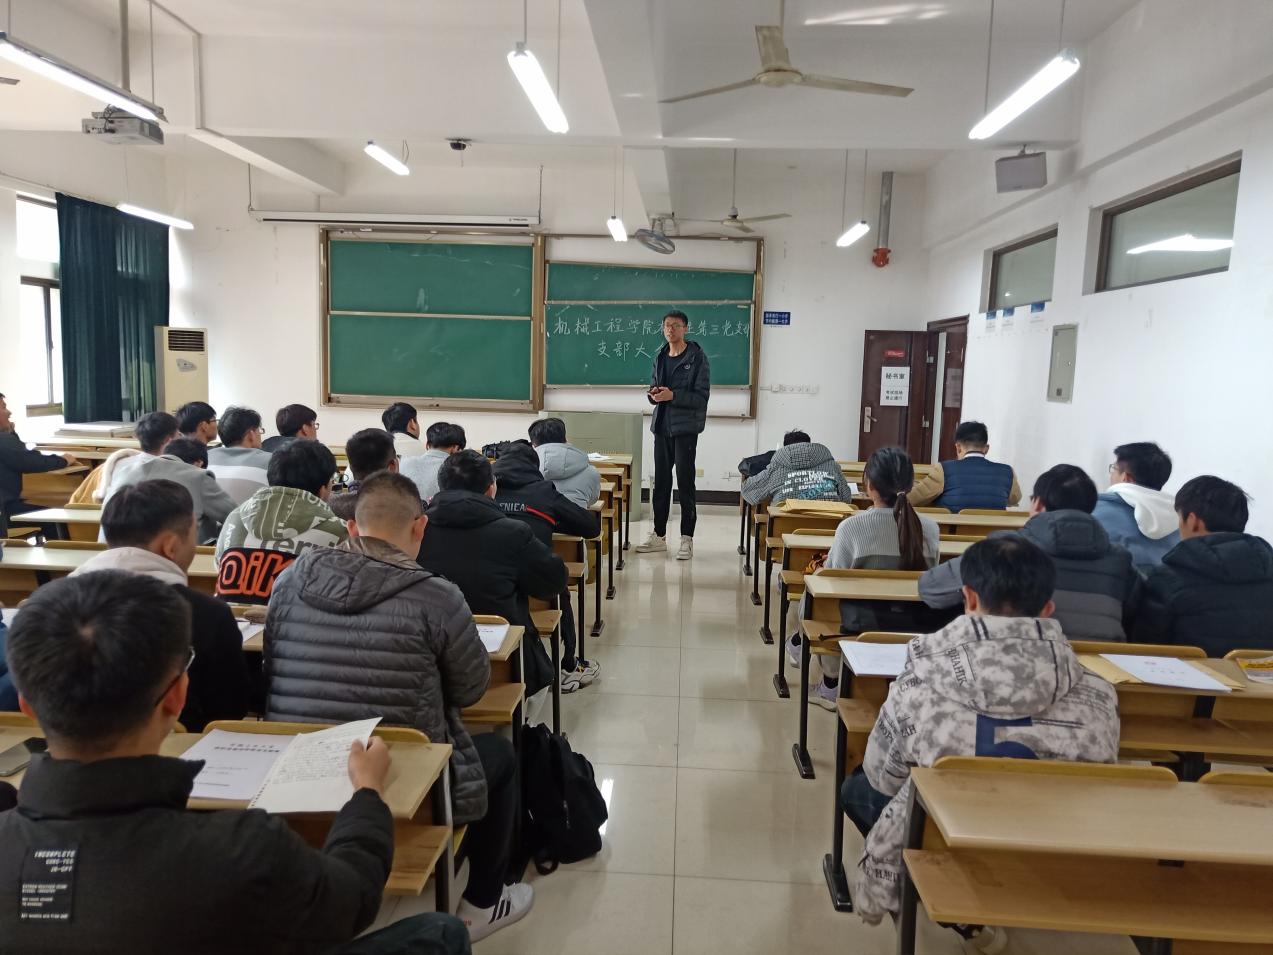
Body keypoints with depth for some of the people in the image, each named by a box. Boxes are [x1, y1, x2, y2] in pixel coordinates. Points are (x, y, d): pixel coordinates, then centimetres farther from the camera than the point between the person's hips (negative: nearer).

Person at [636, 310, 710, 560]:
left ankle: (687, 538, 7)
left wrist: (672, 395, -21)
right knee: (661, 481, 11)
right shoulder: (660, 357, 12)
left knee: (685, 482, -2)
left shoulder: (697, 358, -7)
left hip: (685, 427, -6)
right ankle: (659, 535, 21)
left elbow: (702, 396, -11)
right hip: (662, 426, 6)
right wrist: (653, 394, -4)